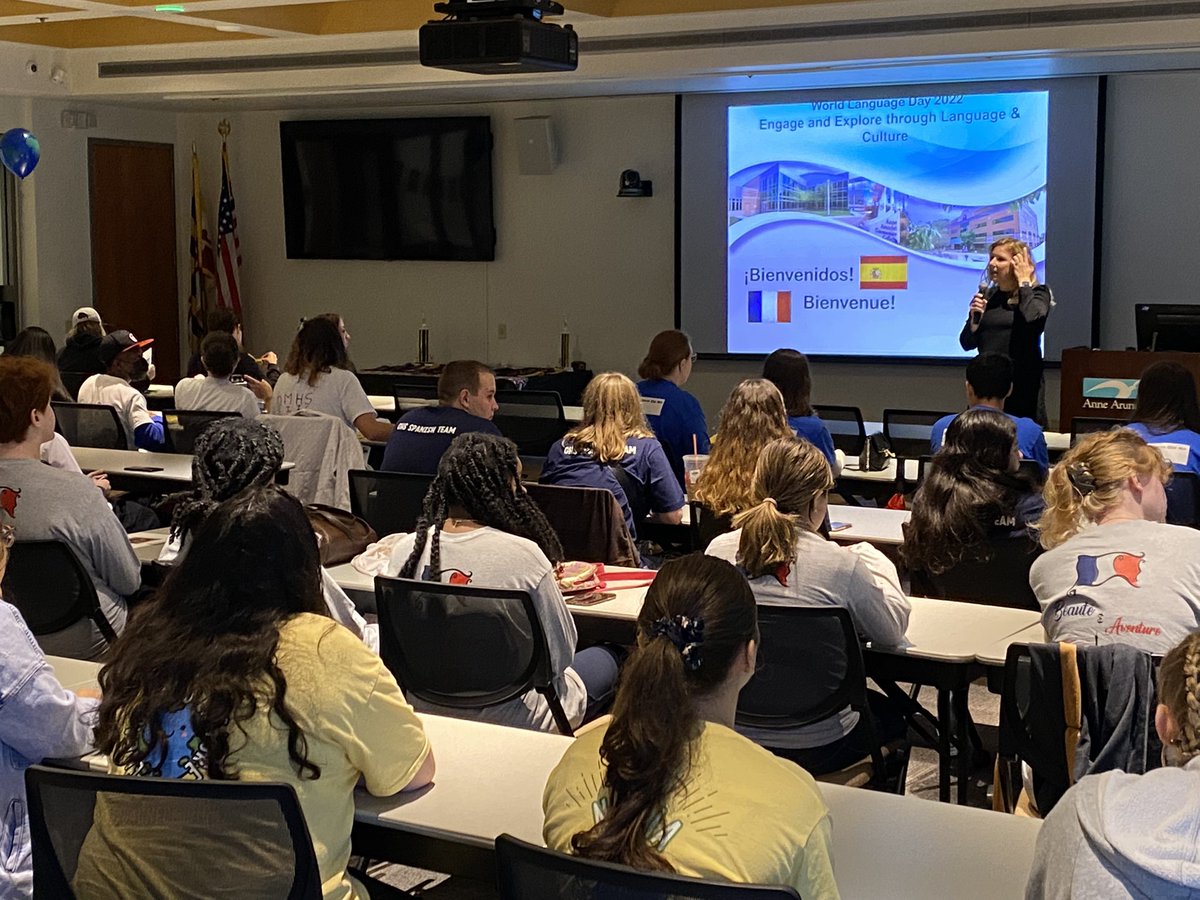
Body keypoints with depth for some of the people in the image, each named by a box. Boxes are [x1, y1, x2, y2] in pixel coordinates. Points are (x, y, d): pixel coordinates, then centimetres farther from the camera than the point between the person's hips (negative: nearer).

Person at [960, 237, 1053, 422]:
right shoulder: (988, 296, 11)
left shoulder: (1037, 294, 0)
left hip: (1021, 386, -4)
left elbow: (1031, 318, -24)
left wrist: (1024, 282, -10)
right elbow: (967, 344, 12)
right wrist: (974, 317, -7)